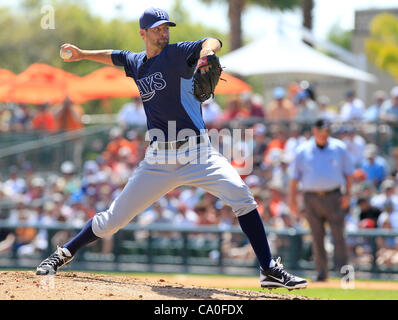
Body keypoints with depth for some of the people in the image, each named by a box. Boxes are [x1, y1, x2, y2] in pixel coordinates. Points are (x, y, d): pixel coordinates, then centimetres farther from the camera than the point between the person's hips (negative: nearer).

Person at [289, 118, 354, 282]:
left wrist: (347, 194, -1)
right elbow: (295, 176, 9)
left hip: (333, 197, -1)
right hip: (311, 198, 1)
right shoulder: (303, 150, 7)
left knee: (338, 235, -8)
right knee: (317, 237, 2)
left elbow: (348, 172, 10)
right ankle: (321, 272, 8)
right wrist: (292, 199, 2)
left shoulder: (339, 147, 7)